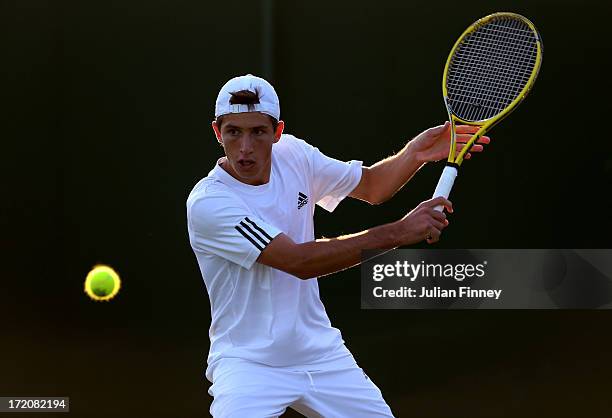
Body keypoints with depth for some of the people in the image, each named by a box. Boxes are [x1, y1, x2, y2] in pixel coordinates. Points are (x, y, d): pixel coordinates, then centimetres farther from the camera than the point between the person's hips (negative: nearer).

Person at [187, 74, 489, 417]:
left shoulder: (293, 154, -2)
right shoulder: (207, 203, -21)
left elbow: (371, 186, 14)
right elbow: (300, 262, -27)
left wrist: (416, 154, -6)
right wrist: (398, 232, -28)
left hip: (320, 353, 6)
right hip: (248, 361, -6)